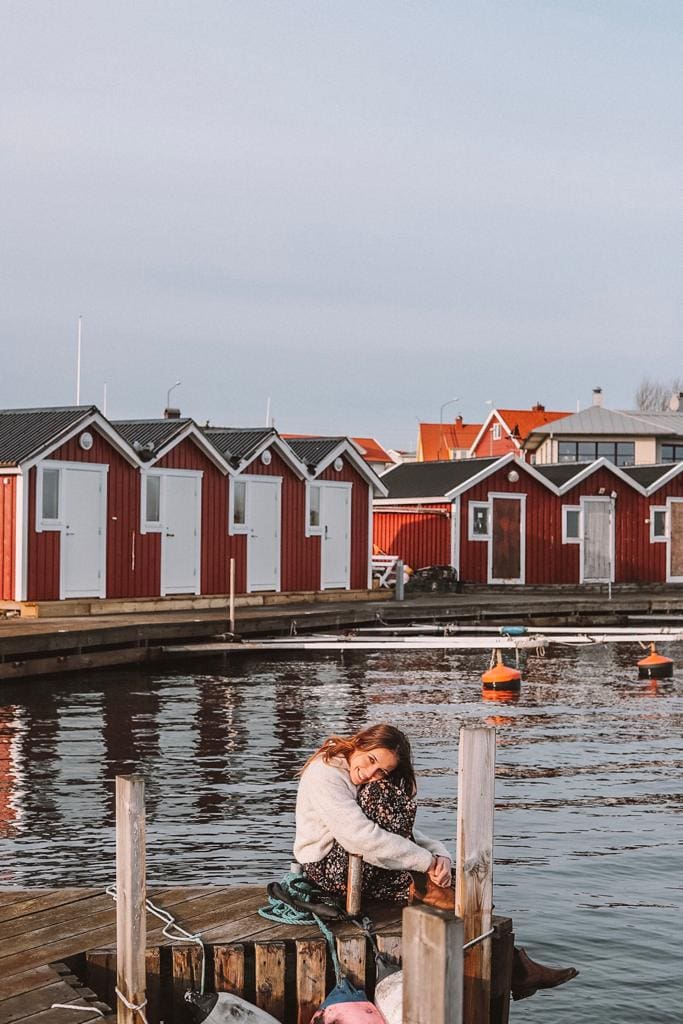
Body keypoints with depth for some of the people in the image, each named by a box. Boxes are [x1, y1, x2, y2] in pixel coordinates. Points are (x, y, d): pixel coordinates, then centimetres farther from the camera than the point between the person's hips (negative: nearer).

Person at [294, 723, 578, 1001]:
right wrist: (427, 861, -26)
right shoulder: (323, 774, -18)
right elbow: (360, 838, -30)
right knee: (383, 793, -24)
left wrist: (440, 856, -17)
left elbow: (404, 832, 4)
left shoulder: (375, 785, 12)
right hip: (328, 868, -8)